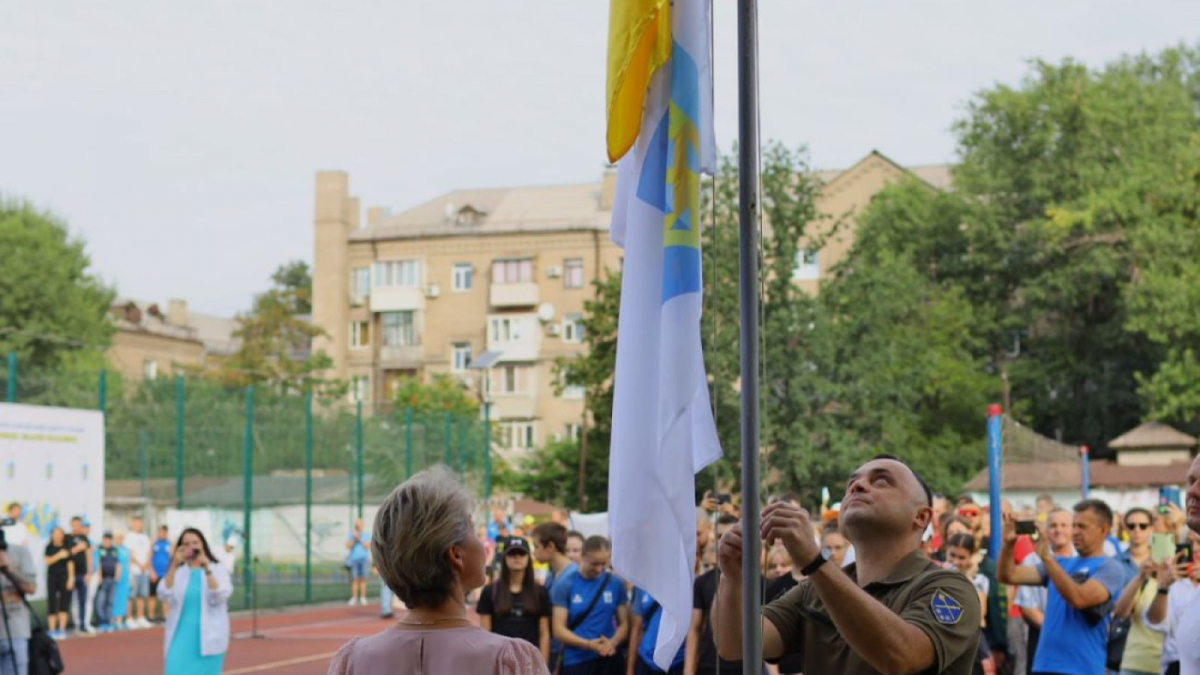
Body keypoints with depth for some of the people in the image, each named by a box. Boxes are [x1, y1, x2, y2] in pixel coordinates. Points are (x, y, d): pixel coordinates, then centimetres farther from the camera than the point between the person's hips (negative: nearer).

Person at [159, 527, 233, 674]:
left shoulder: (218, 571, 2)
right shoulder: (177, 572, 6)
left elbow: (220, 597, -16)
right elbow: (165, 595, -12)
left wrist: (206, 568, -24)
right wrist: (174, 565, -19)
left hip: (208, 638, -1)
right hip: (182, 637, 1)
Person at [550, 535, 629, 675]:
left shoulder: (615, 584, 3)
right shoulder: (565, 586, -4)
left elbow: (624, 623, 5)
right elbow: (559, 630, -6)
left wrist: (613, 642, -17)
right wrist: (588, 644, -20)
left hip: (608, 660, 1)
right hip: (576, 662, -1)